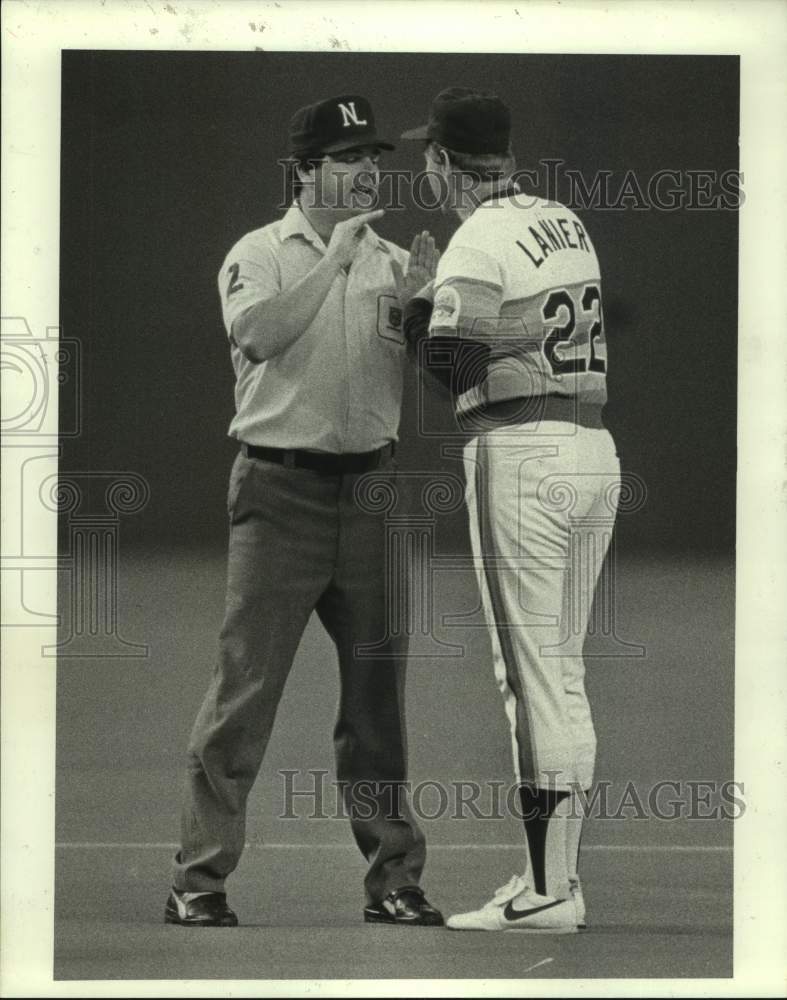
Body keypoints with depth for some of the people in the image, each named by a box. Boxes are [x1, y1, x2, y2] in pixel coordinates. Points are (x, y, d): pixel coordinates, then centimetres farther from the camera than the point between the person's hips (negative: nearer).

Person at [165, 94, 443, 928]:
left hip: (370, 489, 4)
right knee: (245, 683, -6)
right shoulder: (259, 254, 0)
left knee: (378, 692, 7)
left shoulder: (390, 262, 13)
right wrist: (335, 261, -22)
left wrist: (414, 305, -13)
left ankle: (393, 878, 14)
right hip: (281, 491, -4)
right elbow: (256, 333, -20)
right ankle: (198, 881, -3)